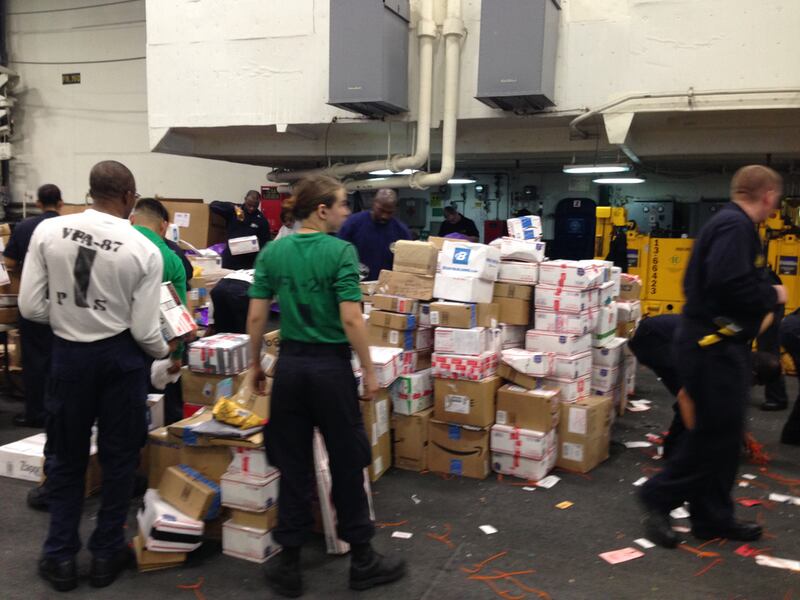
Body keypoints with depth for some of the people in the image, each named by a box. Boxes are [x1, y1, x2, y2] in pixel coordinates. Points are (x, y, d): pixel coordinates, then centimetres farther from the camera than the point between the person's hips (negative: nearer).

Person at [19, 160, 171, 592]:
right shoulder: (144, 250, -13)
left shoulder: (47, 231, -8)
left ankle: (60, 558, 28)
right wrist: (164, 352, 10)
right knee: (118, 458, 15)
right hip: (119, 357, -2)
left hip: (67, 353, 2)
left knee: (68, 457, 19)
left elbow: (30, 307, -5)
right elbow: (144, 332, -11)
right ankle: (106, 555, 27)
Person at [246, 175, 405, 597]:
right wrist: (369, 370, -8)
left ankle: (289, 565, 19)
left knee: (293, 467, 11)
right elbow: (351, 319, -17)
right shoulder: (340, 251, -12)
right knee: (346, 464, 9)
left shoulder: (272, 253, 2)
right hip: (331, 365, -4)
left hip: (290, 363, 4)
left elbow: (256, 317, 2)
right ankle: (362, 560, 22)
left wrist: (255, 364, 13)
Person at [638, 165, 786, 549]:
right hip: (714, 346, -11)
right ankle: (659, 497, 10)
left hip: (717, 344, 11)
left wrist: (763, 293, 13)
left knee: (724, 434, 14)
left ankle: (713, 517, 22)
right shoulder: (736, 226, -16)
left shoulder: (729, 223, 16)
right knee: (714, 433, -3)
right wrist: (772, 295, -12)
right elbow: (730, 285, -29)